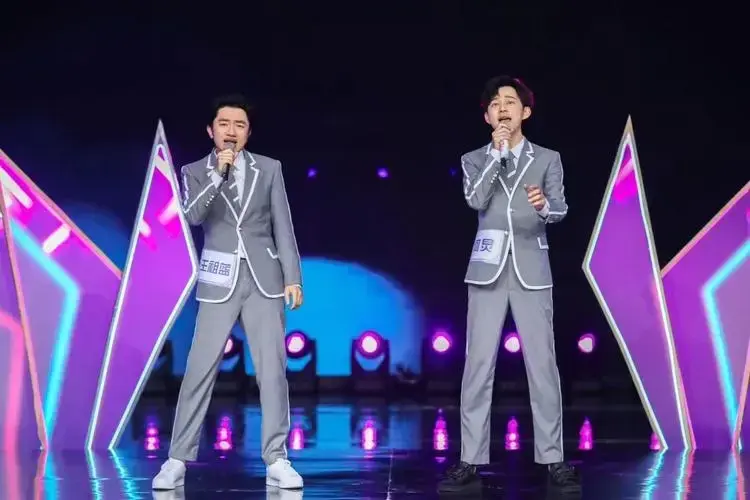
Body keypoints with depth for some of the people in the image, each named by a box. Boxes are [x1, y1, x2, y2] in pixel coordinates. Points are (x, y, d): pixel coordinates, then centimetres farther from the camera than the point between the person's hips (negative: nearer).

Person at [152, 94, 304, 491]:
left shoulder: (269, 168, 7)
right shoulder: (195, 172, 5)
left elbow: (283, 226, 6)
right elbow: (193, 215, -13)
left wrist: (292, 277, 0)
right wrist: (218, 174, -20)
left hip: (264, 279, 1)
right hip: (220, 282, -1)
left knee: (273, 370, -1)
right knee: (200, 370, -4)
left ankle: (276, 461, 4)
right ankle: (178, 461, 2)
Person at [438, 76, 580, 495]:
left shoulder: (547, 159, 9)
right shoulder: (475, 159, 11)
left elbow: (561, 210, -3)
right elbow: (476, 200, -8)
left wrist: (545, 205, -26)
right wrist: (497, 152, -11)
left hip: (531, 269, 0)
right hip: (489, 269, 1)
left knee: (542, 363, -3)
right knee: (478, 365, -2)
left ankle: (553, 460, 1)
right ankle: (471, 462, -1)